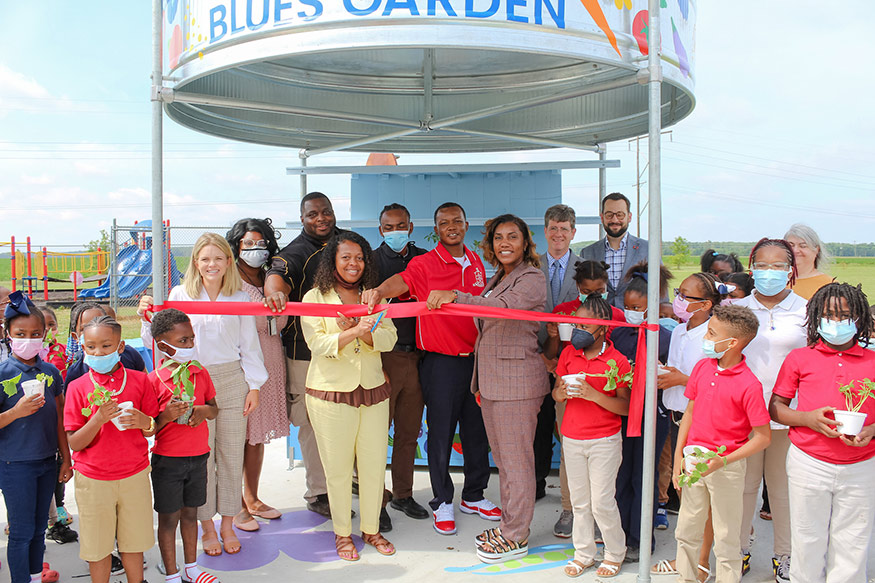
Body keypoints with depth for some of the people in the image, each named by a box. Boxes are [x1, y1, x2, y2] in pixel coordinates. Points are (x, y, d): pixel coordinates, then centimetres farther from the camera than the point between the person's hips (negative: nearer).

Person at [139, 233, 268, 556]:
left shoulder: (240, 298, 5)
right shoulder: (179, 295, 2)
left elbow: (249, 345, 9)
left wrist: (254, 386, 5)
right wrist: (147, 317, -13)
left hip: (232, 380, 1)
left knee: (231, 454, 7)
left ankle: (227, 525, 23)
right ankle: (207, 527, 21)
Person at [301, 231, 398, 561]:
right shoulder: (315, 298, -1)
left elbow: (388, 338, -1)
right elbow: (317, 344, -13)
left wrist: (360, 329, -20)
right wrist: (355, 331, -26)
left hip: (373, 390, 3)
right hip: (331, 392, -3)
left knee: (374, 464, 9)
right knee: (338, 468, 6)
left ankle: (371, 529, 27)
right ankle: (342, 533, 25)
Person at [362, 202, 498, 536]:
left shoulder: (476, 263, 9)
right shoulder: (425, 264, -9)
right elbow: (401, 282, -29)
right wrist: (379, 292, -49)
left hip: (475, 358, 5)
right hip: (440, 362, -5)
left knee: (477, 430, 14)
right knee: (441, 433, 4)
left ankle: (473, 496, 32)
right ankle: (442, 502, 21)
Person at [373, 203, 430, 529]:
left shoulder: (424, 259, 11)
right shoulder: (371, 261, 0)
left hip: (415, 356, 4)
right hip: (383, 356, -4)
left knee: (409, 431, 12)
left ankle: (402, 495, 27)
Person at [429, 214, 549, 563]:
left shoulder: (532, 279, -9)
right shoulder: (497, 278, 18)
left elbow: (502, 307, -29)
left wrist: (454, 296, -39)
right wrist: (479, 382, 19)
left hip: (517, 381, -9)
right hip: (490, 379, 9)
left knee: (516, 459, 0)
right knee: (502, 457, 16)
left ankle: (515, 537, 11)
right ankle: (509, 524, 28)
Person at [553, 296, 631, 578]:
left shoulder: (617, 360, -13)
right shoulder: (568, 353, 1)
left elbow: (626, 407, -13)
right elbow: (555, 392, 9)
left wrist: (593, 394, -25)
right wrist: (562, 391, -14)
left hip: (605, 441, -4)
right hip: (572, 439, 4)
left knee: (602, 502, 2)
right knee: (579, 500, 13)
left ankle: (615, 552, 25)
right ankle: (584, 553, 28)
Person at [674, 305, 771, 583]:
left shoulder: (749, 385, -17)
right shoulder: (702, 367, 1)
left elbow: (763, 437, -13)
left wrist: (723, 461, -21)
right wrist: (678, 456, 5)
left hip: (727, 466, -6)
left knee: (726, 538, 8)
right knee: (686, 532, 16)